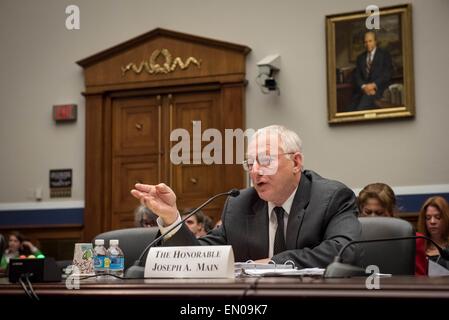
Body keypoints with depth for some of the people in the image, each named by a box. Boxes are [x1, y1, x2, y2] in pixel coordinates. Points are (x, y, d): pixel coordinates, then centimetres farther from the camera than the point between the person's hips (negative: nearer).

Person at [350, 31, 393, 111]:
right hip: (362, 89, 4)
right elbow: (357, 75, 11)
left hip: (378, 87, -4)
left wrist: (374, 85, -14)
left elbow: (387, 73, -1)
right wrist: (363, 86, -10)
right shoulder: (360, 57, 22)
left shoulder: (384, 54, 9)